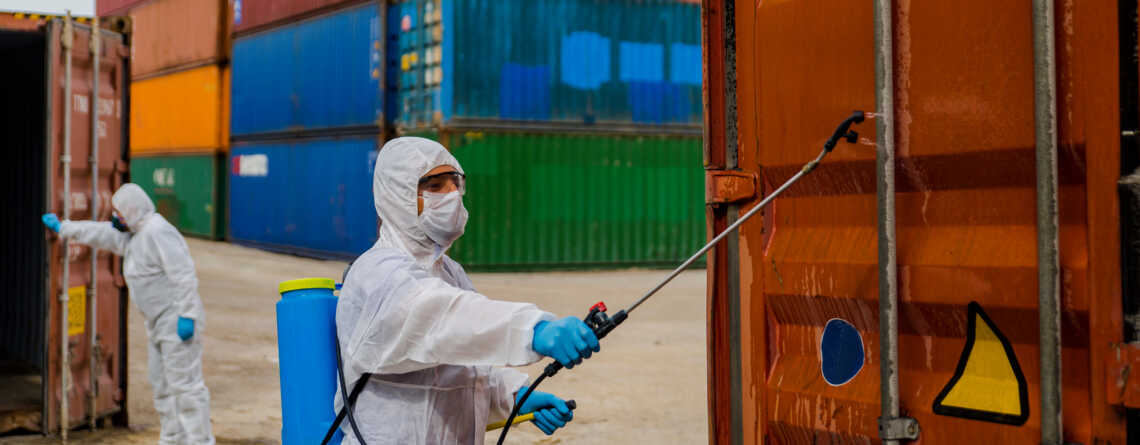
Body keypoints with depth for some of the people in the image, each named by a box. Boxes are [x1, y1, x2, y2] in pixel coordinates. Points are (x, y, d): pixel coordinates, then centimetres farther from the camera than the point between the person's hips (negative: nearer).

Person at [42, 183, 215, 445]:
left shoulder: (158, 232, -16)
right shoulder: (133, 236, 16)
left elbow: (184, 275, -23)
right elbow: (101, 234, 30)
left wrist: (186, 316, -26)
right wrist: (62, 228, 38)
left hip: (177, 323, -11)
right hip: (159, 324, 11)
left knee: (184, 384, -11)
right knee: (162, 385, 14)